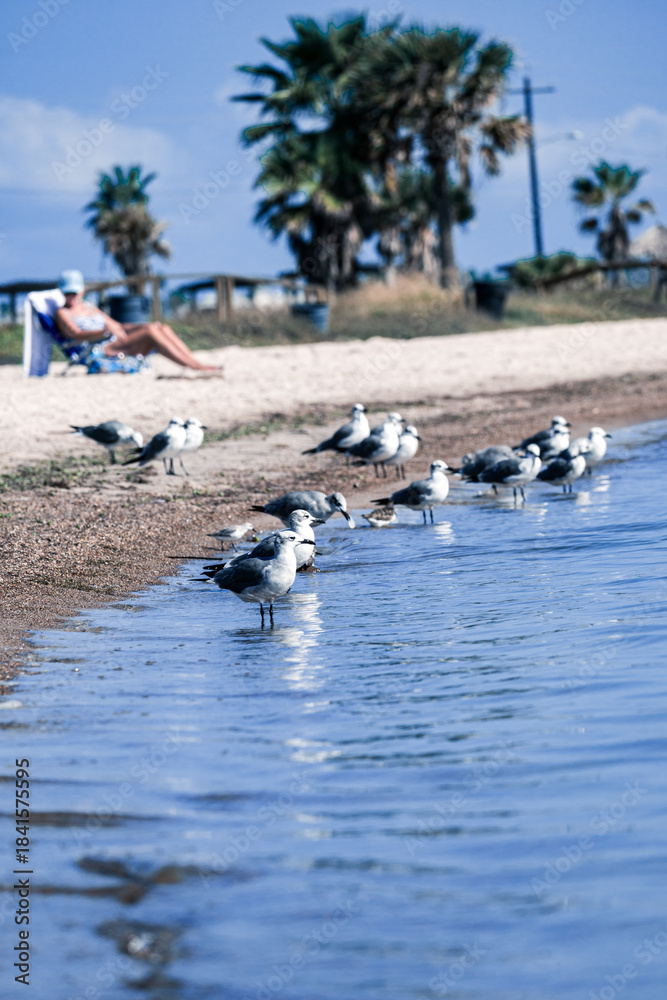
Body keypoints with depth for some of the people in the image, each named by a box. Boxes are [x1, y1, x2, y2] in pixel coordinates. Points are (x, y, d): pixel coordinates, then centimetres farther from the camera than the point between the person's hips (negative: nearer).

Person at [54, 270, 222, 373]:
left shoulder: (89, 307, 28)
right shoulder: (63, 313, 6)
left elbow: (116, 326, 27)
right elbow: (76, 335, -13)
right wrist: (106, 331, -29)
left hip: (117, 343, 8)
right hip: (102, 352, -8)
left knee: (163, 328, -14)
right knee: (151, 331, -25)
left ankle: (196, 363, -23)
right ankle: (195, 367, -32)